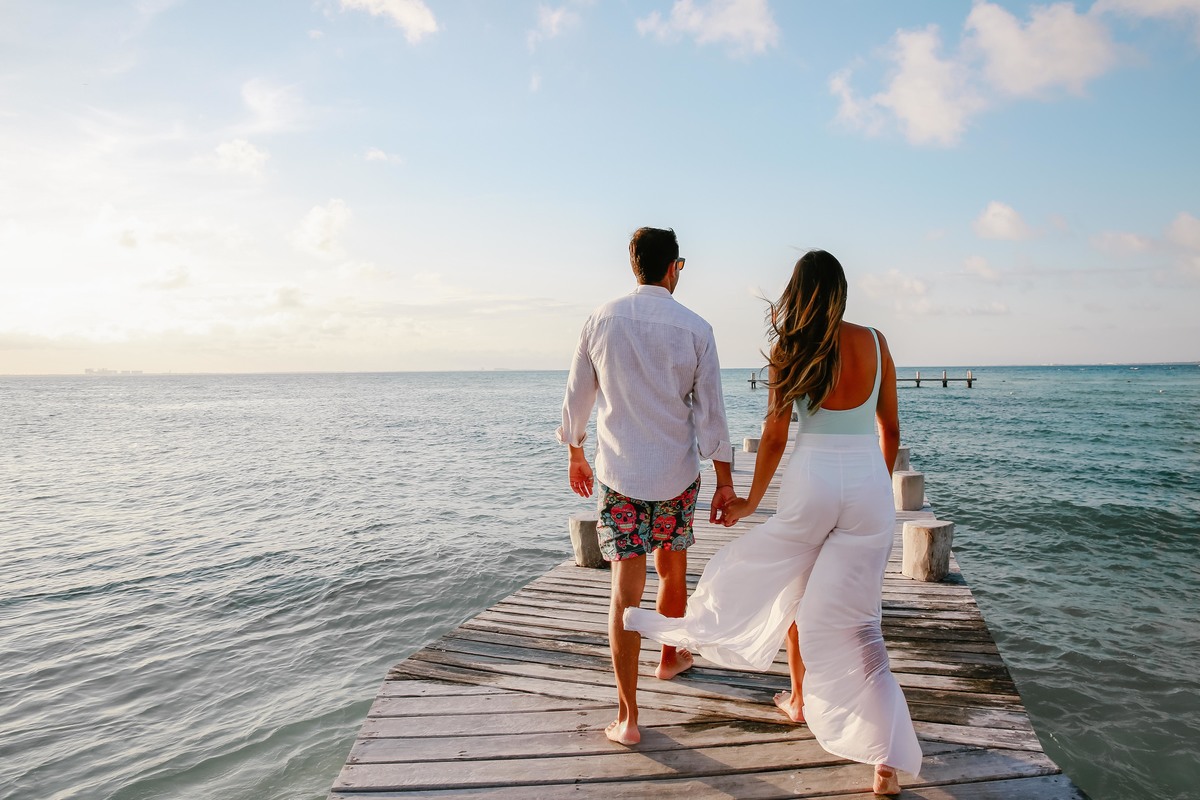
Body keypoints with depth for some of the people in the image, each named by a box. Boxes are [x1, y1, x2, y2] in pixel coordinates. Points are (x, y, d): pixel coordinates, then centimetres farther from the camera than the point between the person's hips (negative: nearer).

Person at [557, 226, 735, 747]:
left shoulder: (601, 321, -3)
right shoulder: (694, 329, -7)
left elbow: (577, 397, 5)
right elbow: (710, 414, -5)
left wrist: (576, 455, 20)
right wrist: (725, 483, 3)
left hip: (618, 474, 0)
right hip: (677, 474, 0)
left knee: (625, 590, 1)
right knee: (672, 571, 22)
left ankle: (627, 717, 2)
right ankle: (670, 658, 46)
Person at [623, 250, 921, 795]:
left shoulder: (790, 349, -5)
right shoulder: (874, 342, 3)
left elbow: (775, 436, -2)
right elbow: (891, 429, 8)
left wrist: (751, 501, 10)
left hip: (811, 480, -2)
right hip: (869, 484, 2)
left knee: (790, 589, 23)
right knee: (853, 618, 5)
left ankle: (800, 699, 41)